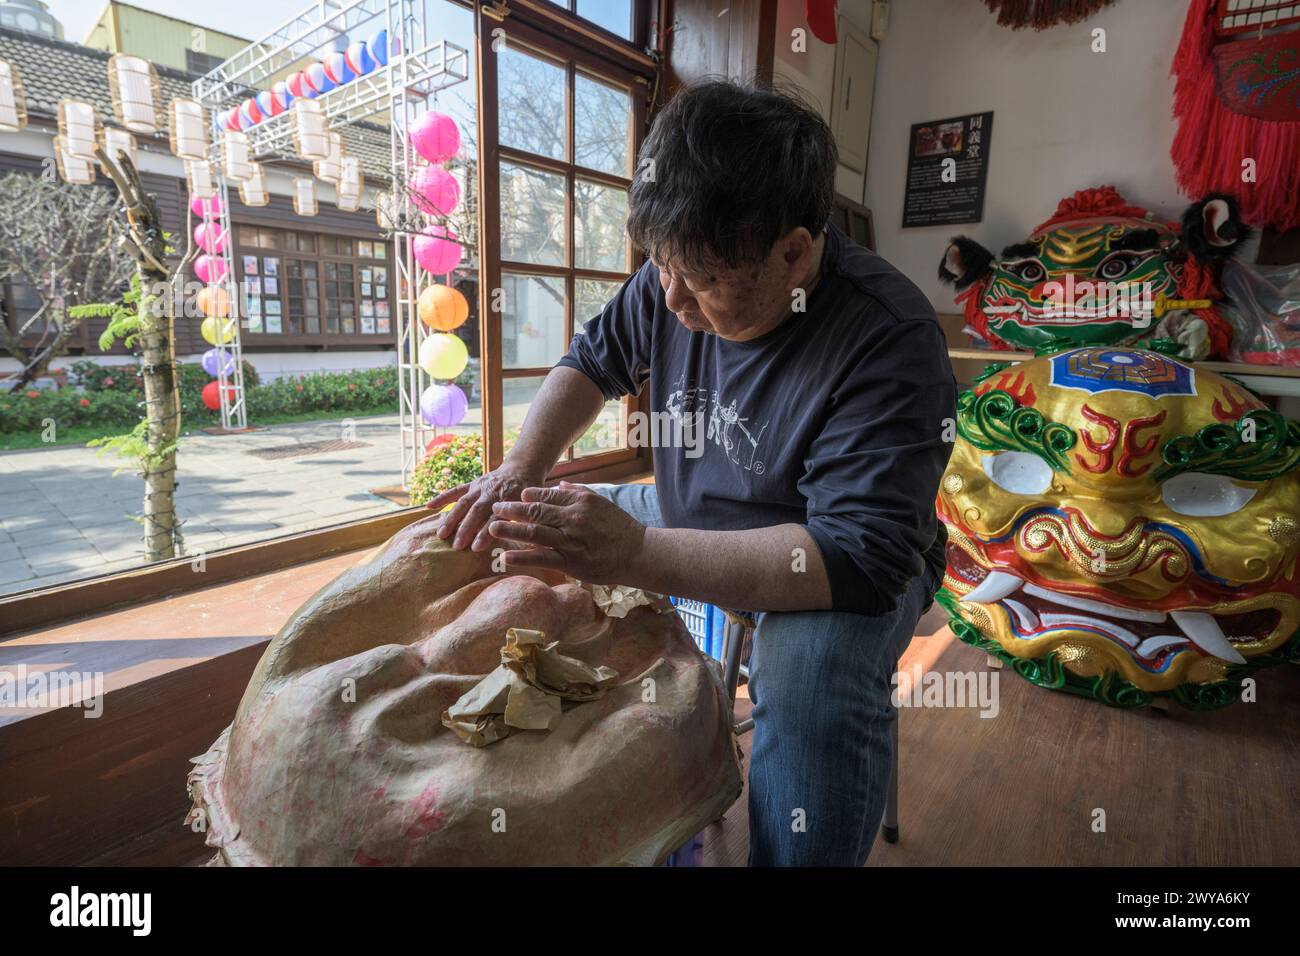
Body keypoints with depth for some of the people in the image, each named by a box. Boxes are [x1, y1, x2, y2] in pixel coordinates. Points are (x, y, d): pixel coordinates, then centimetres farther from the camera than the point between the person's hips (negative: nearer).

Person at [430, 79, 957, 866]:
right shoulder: (675, 278, -10)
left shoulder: (890, 342, -30)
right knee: (548, 541, 4)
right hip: (691, 522, 6)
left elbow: (859, 557, -35)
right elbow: (593, 360, 5)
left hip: (850, 573, -5)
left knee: (816, 668, -38)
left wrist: (634, 554, -42)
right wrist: (523, 466, -13)